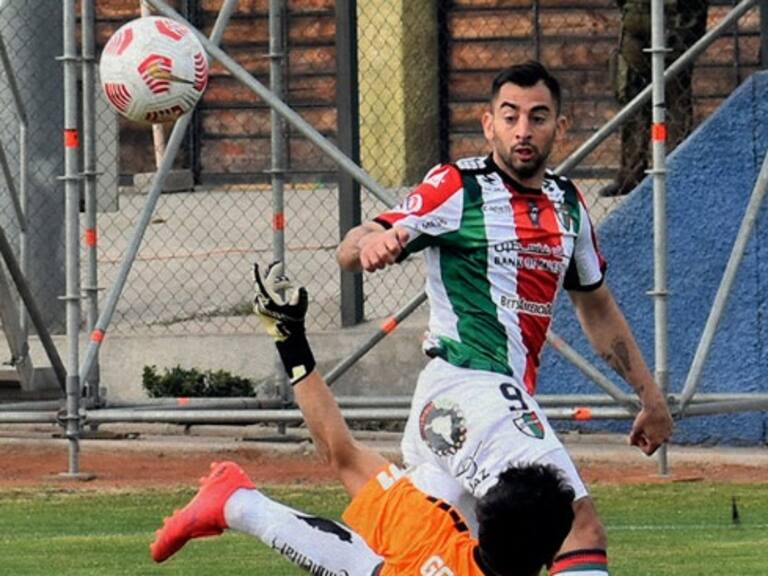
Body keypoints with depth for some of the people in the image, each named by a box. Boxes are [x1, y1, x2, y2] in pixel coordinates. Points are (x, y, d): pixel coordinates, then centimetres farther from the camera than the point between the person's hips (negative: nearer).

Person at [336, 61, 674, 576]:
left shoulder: (568, 204, 19)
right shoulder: (458, 187, -3)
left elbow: (596, 306, 31)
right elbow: (350, 252, -10)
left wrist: (650, 394, 31)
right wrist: (372, 243, -35)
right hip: (469, 384, -8)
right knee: (581, 530, -21)